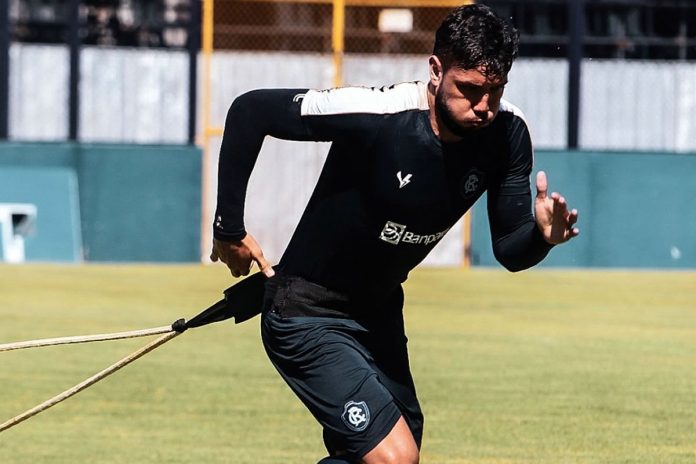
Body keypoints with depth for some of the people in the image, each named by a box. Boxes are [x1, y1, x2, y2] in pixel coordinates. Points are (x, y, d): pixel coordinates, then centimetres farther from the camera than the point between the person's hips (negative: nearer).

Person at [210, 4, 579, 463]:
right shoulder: (376, 115, -29)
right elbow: (249, 110, -20)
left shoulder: (507, 133, -12)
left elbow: (510, 250, -8)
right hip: (308, 317, -7)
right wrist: (229, 227, -14)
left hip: (379, 314, 7)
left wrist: (542, 235, -32)